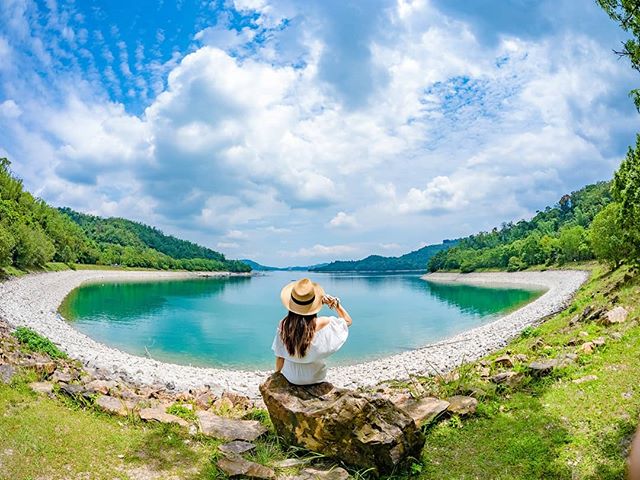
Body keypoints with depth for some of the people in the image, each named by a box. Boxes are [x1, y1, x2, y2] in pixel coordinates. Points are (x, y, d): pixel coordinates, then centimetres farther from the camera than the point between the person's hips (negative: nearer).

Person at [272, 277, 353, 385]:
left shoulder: (283, 325, -20)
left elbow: (280, 357, -9)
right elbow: (347, 321, -6)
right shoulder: (321, 324, -24)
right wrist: (336, 303, -16)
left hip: (291, 377, 1)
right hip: (315, 377, -1)